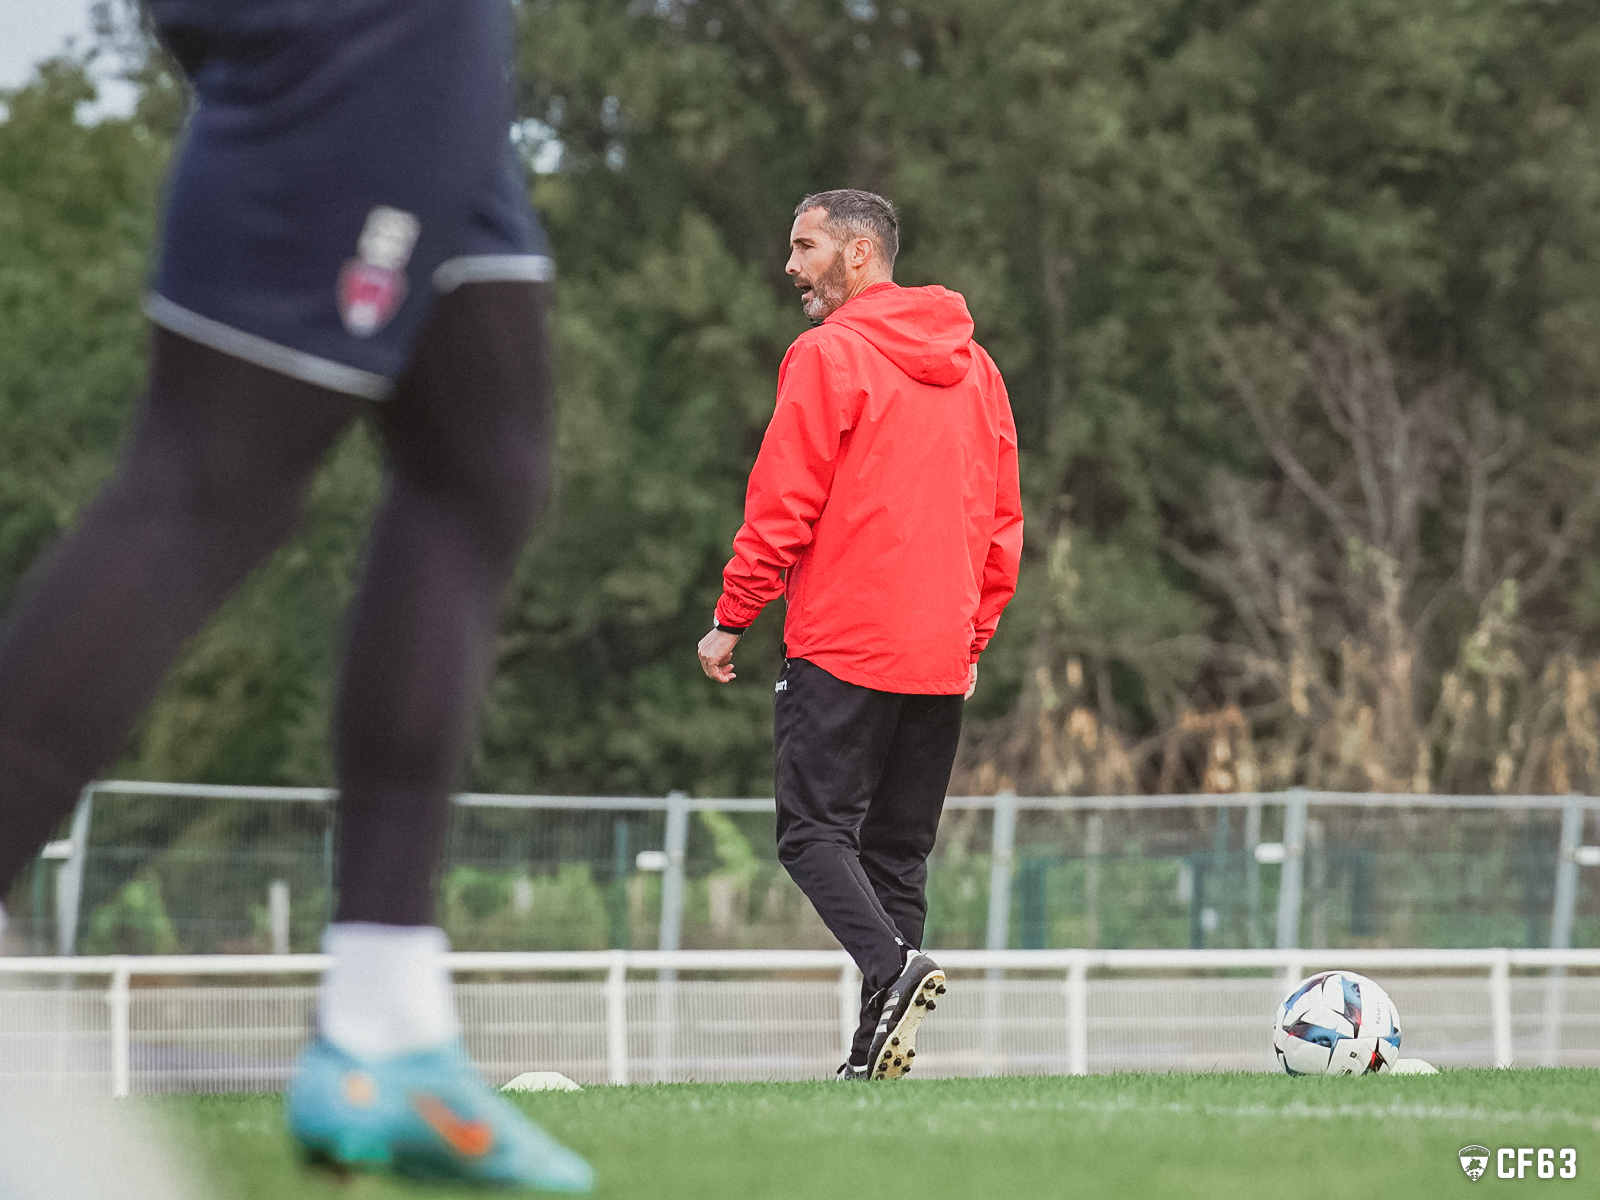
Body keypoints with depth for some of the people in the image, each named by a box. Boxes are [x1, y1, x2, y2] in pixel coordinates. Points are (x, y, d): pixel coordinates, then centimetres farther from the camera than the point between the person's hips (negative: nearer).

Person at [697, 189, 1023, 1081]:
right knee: (898, 851, 9)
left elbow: (783, 505, -10)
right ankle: (879, 1048, 3)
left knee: (815, 830, -5)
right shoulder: (973, 364, 15)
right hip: (942, 655, 7)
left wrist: (732, 619, -2)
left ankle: (891, 966, -28)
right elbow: (1004, 519, 17)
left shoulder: (829, 354, -6)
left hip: (843, 642, -7)